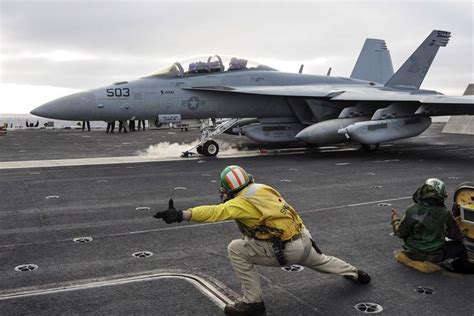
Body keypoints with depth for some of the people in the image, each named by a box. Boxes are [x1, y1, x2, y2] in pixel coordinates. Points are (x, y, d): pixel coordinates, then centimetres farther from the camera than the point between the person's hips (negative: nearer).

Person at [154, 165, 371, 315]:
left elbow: (214, 212, -32)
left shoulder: (241, 202, -17)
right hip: (305, 239, 8)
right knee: (319, 259, 38)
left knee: (236, 250, -6)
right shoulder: (263, 188, 6)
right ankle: (356, 274, 63)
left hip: (286, 249, -8)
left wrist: (181, 215, -41)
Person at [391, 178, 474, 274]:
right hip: (434, 256, -2)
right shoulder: (444, 214, -18)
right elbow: (457, 236, -6)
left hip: (412, 254, 3)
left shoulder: (411, 210, -13)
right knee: (459, 246, 17)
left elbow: (400, 233, -6)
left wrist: (395, 218, 10)